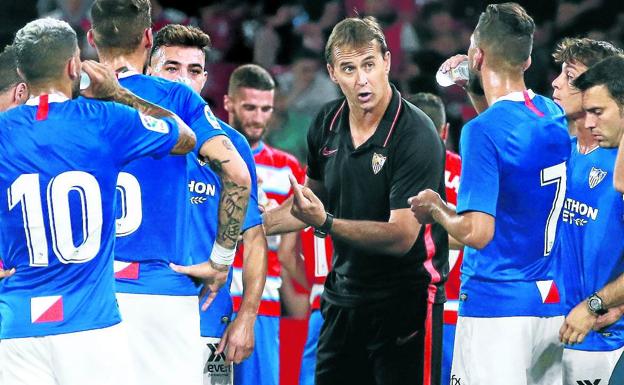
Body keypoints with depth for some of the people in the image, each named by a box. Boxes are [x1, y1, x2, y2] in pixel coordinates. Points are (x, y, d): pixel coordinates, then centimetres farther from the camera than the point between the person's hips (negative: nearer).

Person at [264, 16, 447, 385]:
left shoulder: (416, 136, -19)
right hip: (343, 296, 7)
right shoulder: (327, 123, 2)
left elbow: (401, 237, -24)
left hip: (403, 304, -7)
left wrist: (326, 222, -33)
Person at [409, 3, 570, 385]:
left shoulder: (483, 131, -16)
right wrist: (473, 87, 34)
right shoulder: (557, 117, 7)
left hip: (498, 305, -7)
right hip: (554, 303, 7)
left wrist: (436, 210, -1)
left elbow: (477, 233, -19)